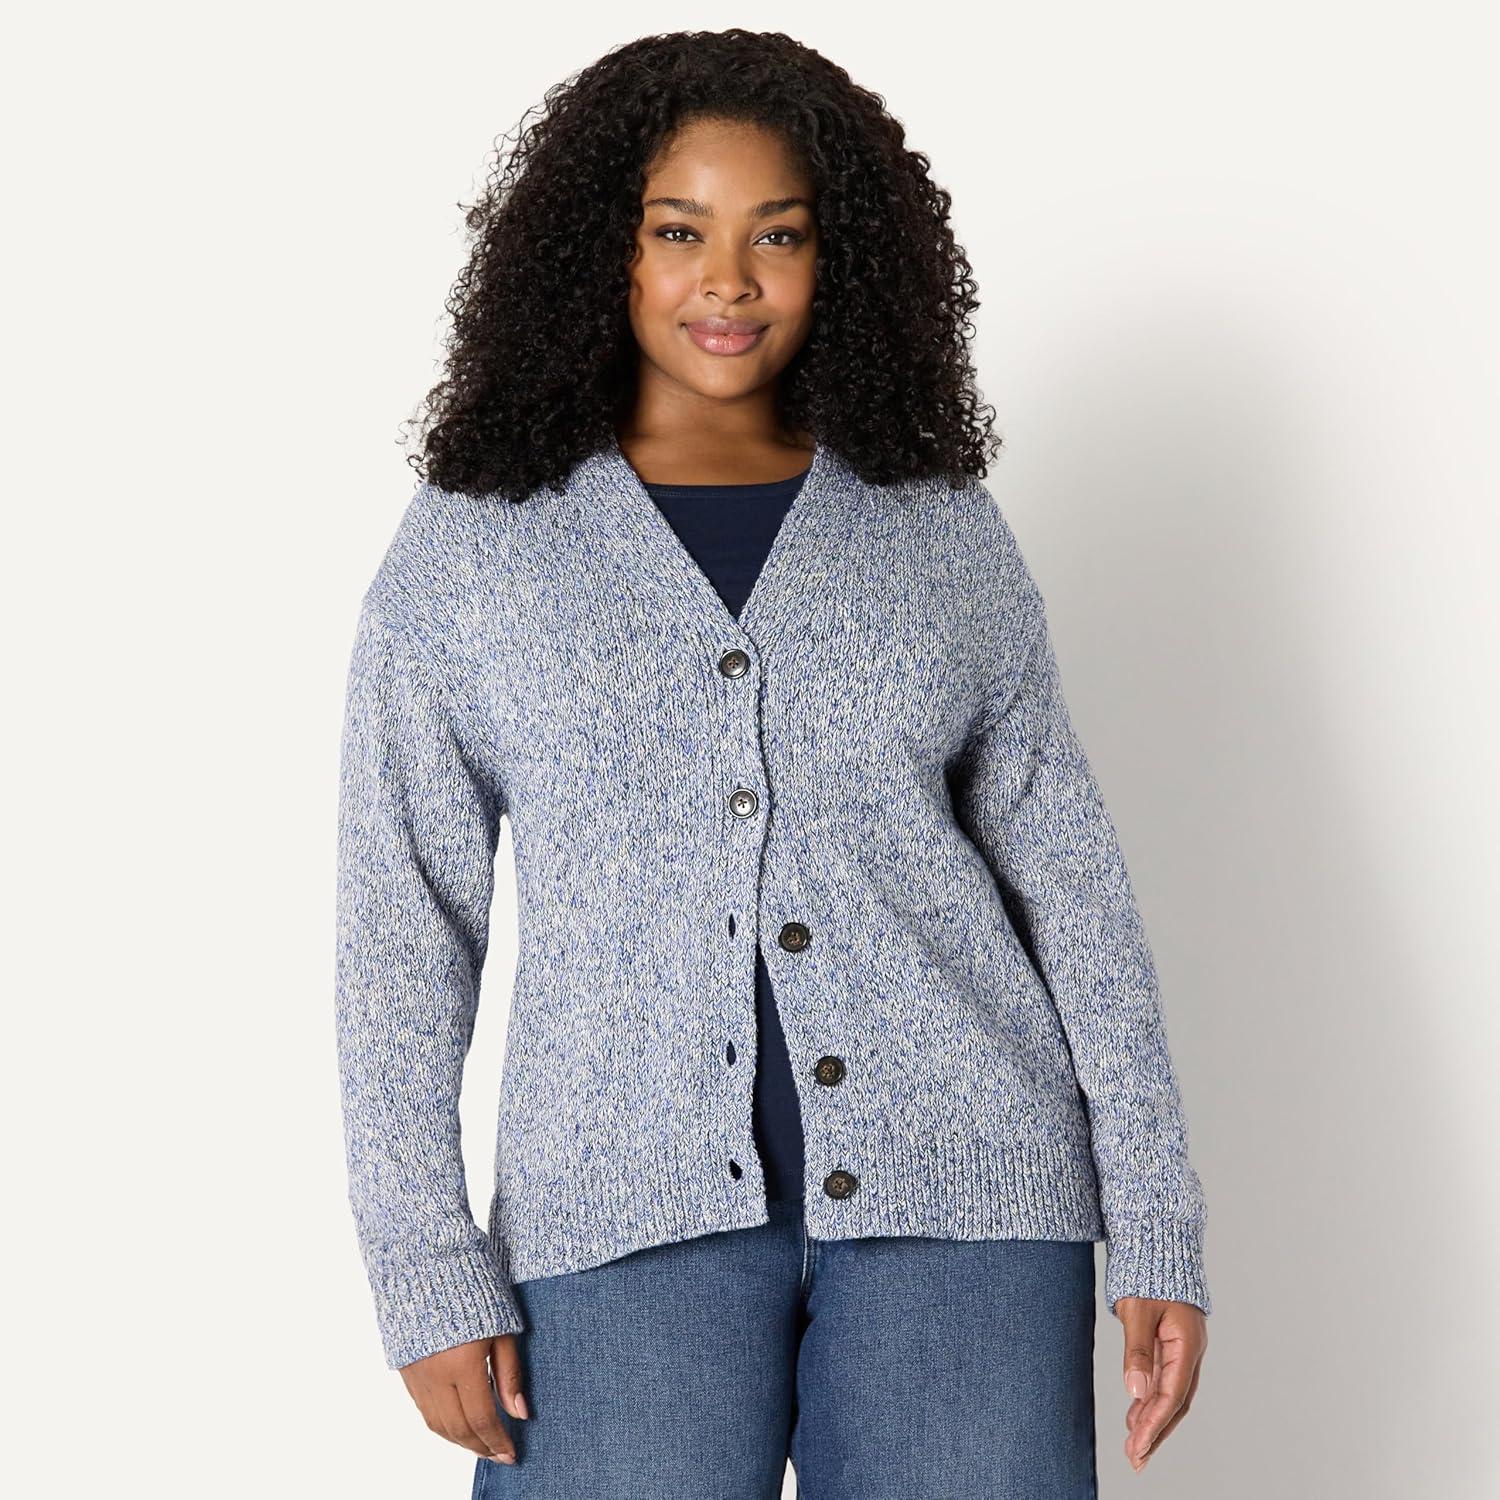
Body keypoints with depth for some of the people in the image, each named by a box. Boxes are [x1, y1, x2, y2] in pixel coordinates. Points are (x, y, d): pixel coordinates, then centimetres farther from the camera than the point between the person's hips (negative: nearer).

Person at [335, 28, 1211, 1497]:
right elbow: (403, 925, 4)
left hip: (954, 1186, 1)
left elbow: (1066, 875, 9)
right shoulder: (466, 548, 5)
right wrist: (428, 1276, -2)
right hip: (635, 1209, -1)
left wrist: (1155, 1228, 4)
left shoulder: (945, 533, 8)